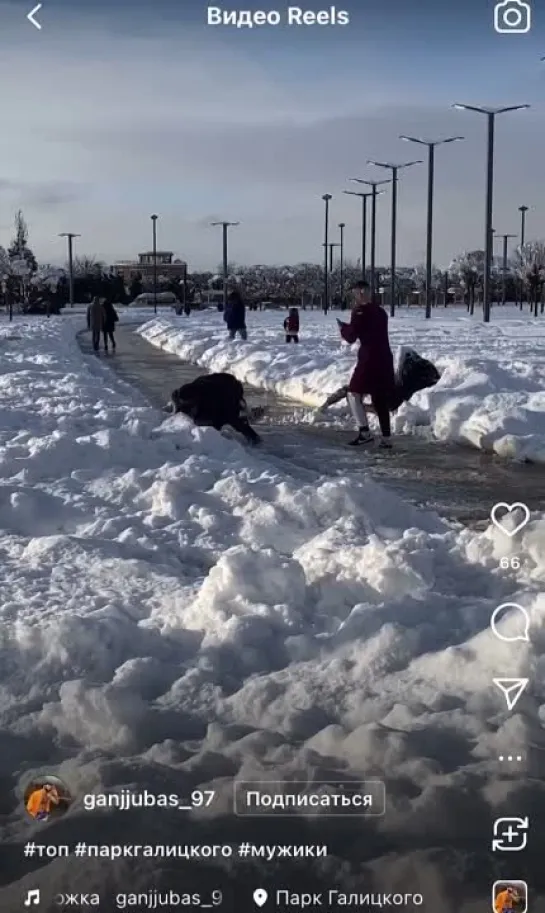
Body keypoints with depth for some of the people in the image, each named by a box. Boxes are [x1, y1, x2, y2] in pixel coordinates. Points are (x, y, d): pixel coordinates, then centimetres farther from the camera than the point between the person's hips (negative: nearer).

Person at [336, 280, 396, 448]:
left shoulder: (361, 311, -8)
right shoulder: (380, 311, 16)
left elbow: (351, 337, -9)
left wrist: (342, 327, 11)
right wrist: (349, 327, 19)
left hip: (369, 359, -7)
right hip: (385, 358, 8)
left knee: (354, 393, 3)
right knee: (381, 399, 12)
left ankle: (365, 432, -8)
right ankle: (386, 437, 10)